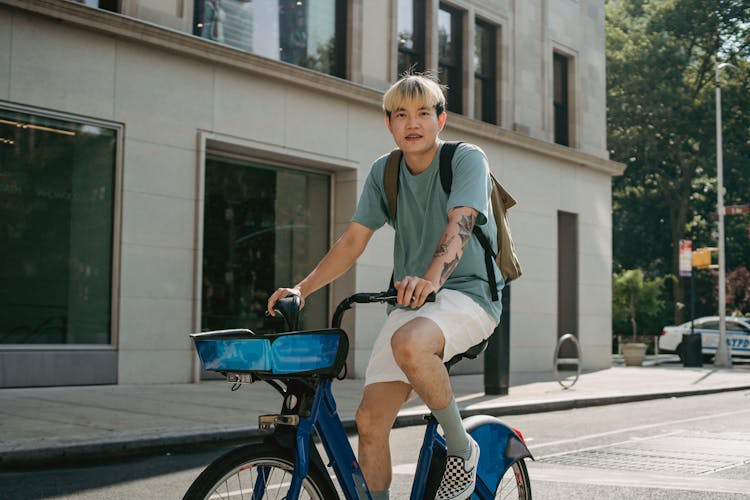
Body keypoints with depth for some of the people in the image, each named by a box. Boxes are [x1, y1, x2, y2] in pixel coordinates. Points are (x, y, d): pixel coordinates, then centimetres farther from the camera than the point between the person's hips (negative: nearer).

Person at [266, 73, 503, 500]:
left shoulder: (467, 159, -6)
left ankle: (462, 448, -14)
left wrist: (430, 278, -43)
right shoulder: (384, 171, 8)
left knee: (409, 342, -37)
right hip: (410, 301, 5)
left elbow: (459, 224, -24)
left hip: (468, 293, -5)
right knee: (370, 420, -8)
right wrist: (301, 289, -5)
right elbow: (353, 241, 7)